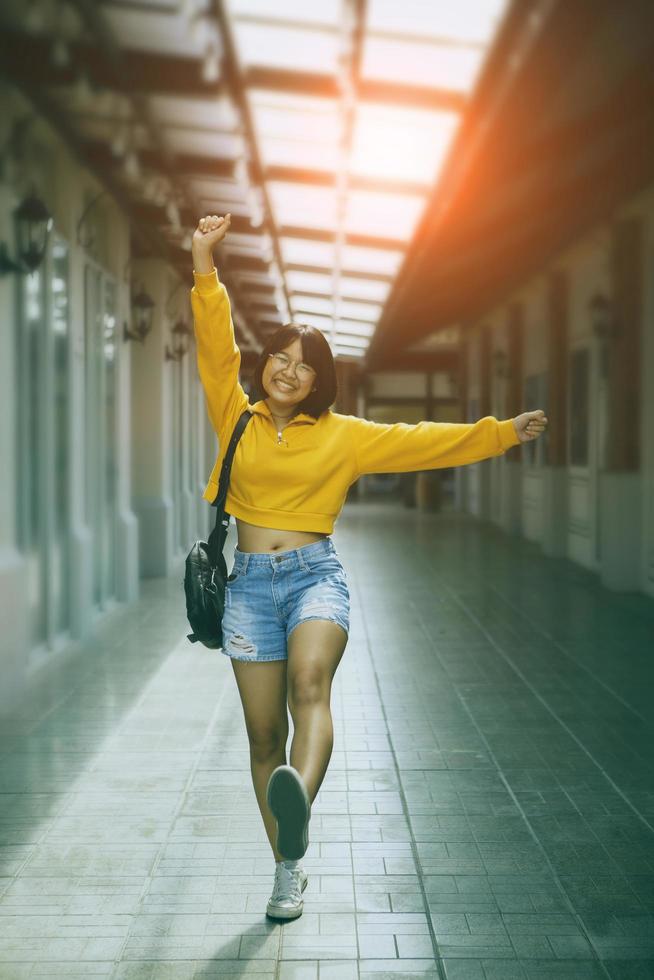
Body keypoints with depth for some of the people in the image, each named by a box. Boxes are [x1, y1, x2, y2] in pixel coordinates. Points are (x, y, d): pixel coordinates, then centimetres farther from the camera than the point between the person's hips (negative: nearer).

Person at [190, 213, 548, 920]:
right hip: (250, 583, 2)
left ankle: (296, 803, -57)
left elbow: (421, 441, 9)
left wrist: (500, 433, 5)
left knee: (310, 684, -32)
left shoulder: (344, 436, 7)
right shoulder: (237, 420, 8)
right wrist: (204, 267, -12)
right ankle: (288, 870, 14)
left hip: (316, 576, -1)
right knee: (263, 734, 2)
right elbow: (215, 348, -1)